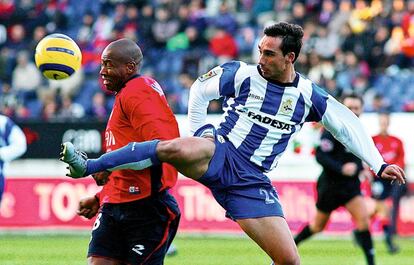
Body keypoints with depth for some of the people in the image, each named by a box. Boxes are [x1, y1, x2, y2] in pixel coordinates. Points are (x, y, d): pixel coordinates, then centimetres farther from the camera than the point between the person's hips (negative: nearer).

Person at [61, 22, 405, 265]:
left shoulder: (308, 95, 4)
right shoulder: (242, 74, -2)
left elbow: (348, 125, 12)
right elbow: (199, 90, 11)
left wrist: (378, 165, 7)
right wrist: (200, 135, 6)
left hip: (251, 181, 3)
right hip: (220, 154, -3)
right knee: (174, 149, -38)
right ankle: (88, 166, -32)